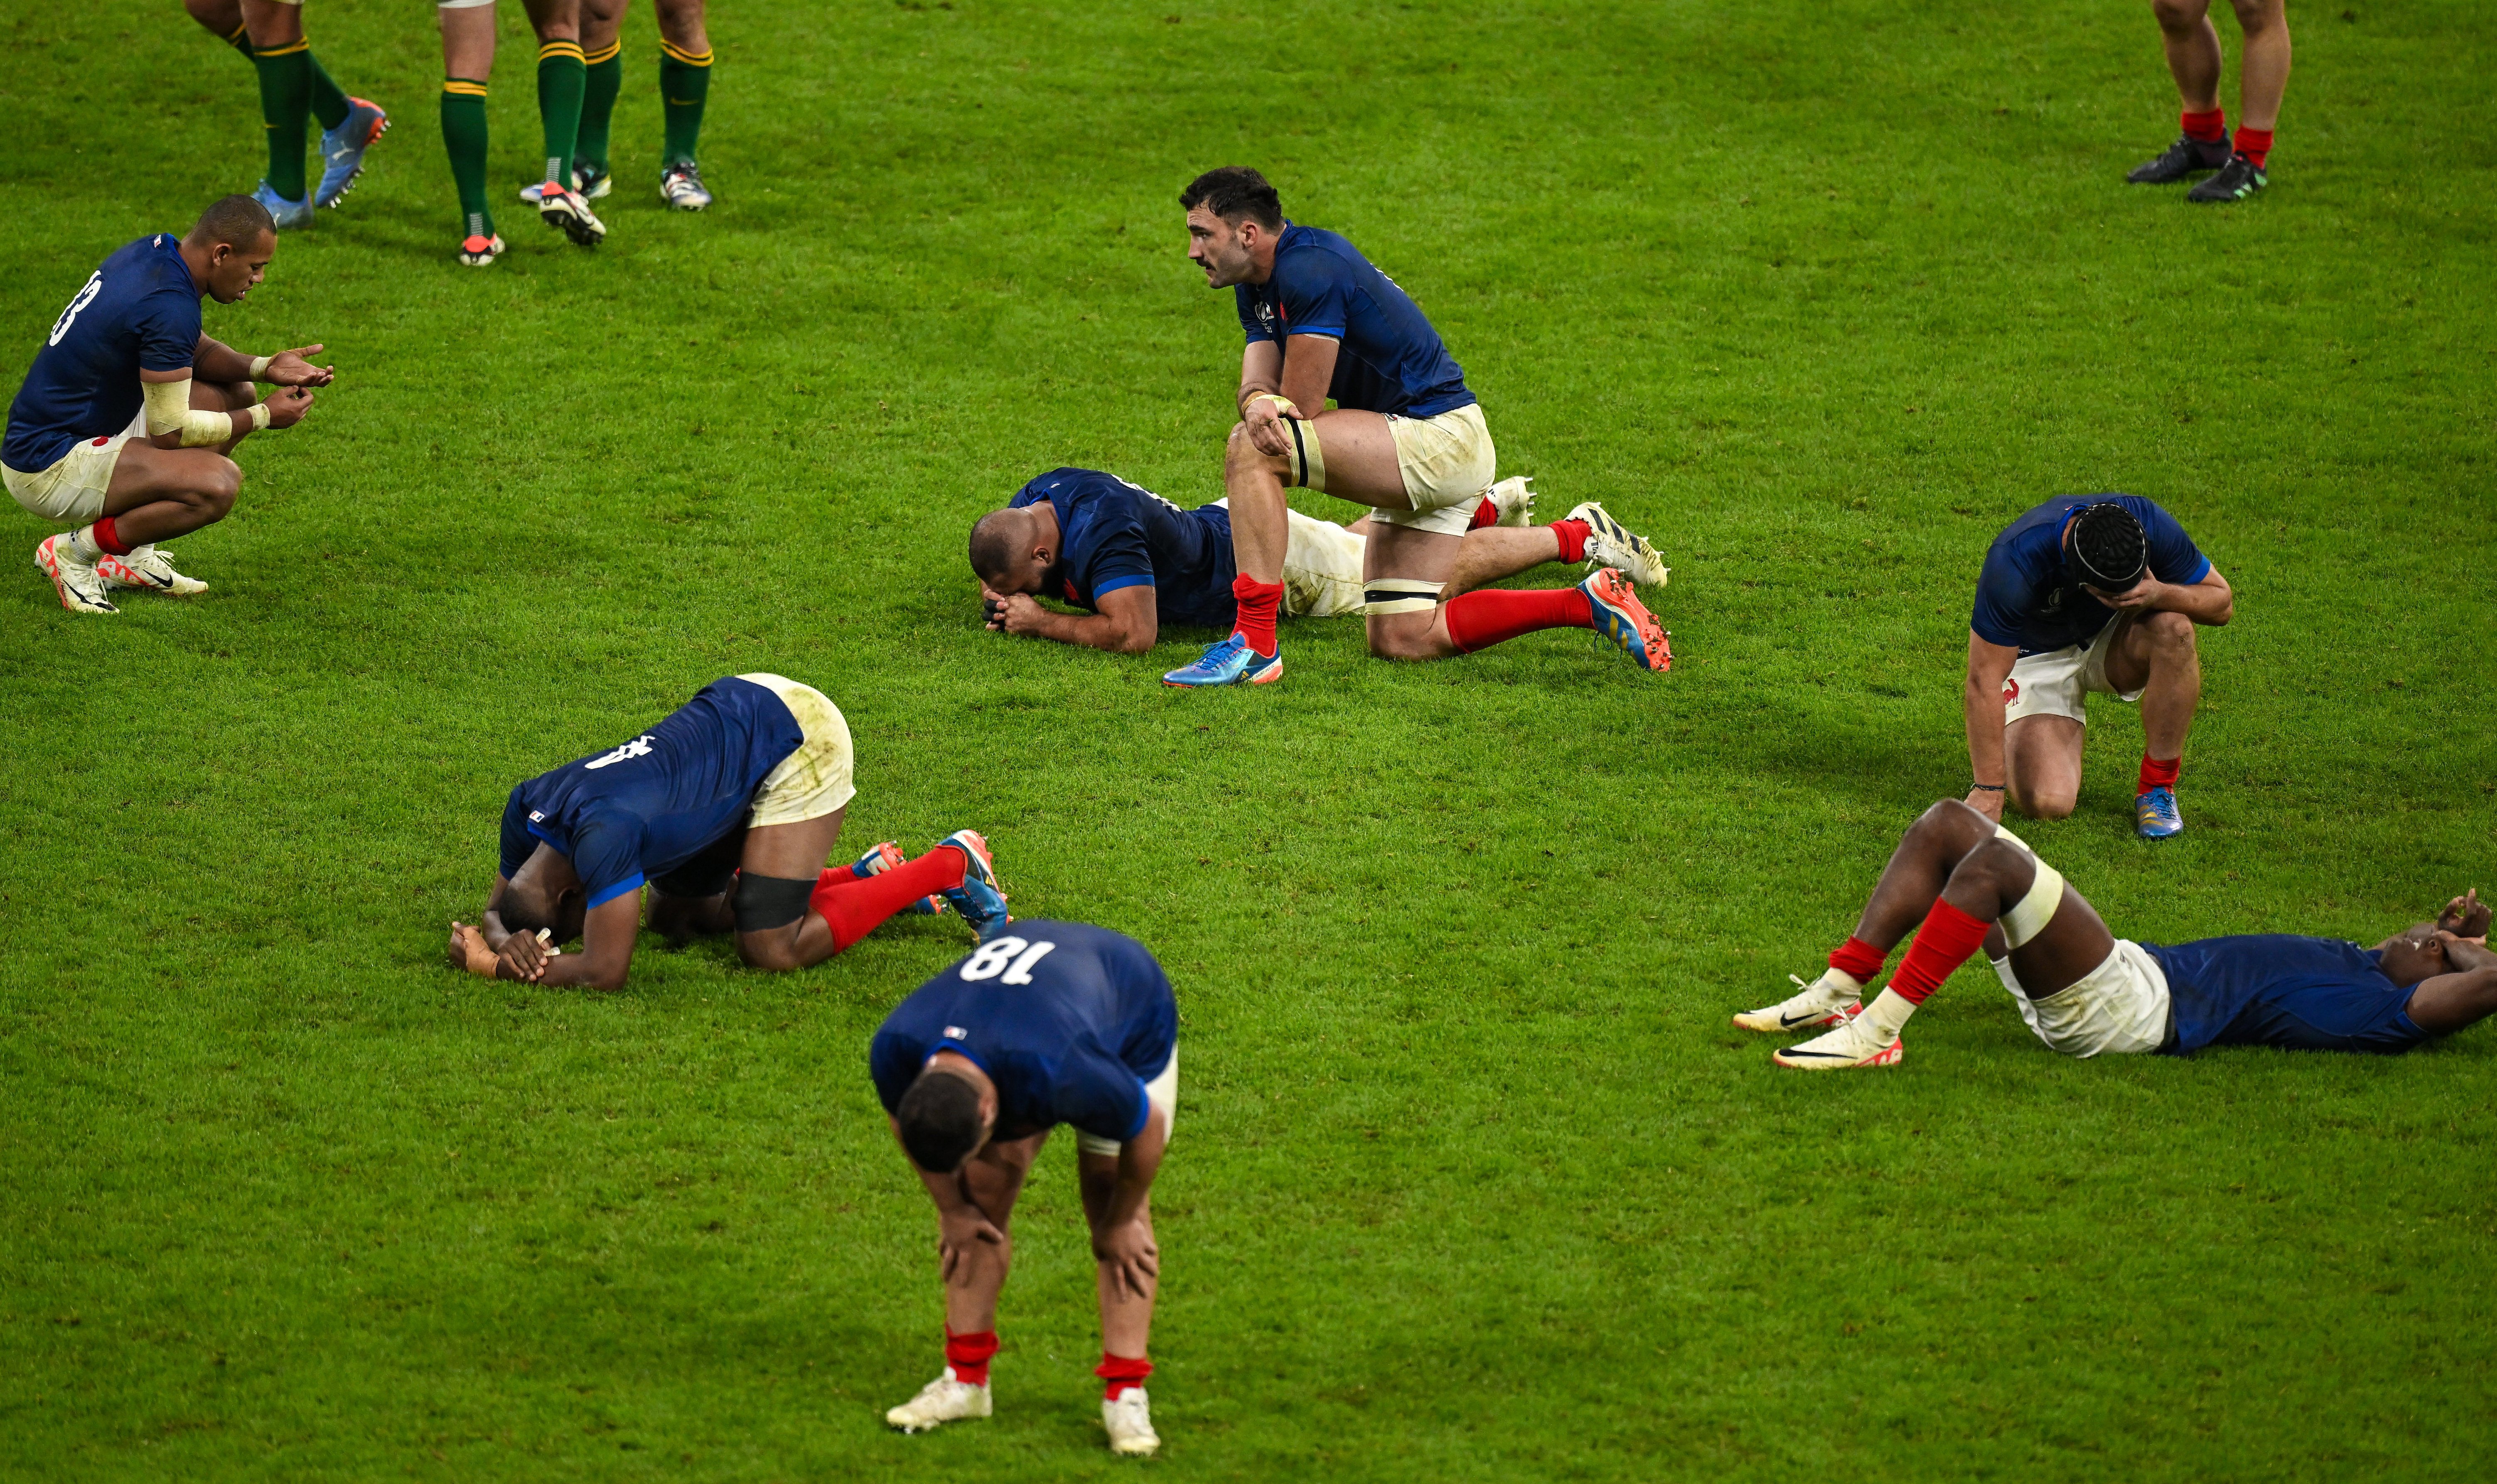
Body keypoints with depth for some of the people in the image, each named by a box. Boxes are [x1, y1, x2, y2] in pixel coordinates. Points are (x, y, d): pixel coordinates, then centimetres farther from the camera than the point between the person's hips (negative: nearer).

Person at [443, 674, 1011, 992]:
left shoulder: (603, 832, -34)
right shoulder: (527, 807, -8)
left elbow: (605, 970, -30)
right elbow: (499, 910, 7)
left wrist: (491, 965, -22)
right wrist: (511, 941, -18)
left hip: (796, 735, -9)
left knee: (773, 949, -12)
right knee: (680, 913, 13)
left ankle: (952, 865, 3)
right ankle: (869, 874, 22)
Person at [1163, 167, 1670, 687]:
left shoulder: (1307, 269, -19)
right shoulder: (1258, 286, 13)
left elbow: (1302, 408, -19)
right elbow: (1259, 381, 1)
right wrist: (1259, 403, -22)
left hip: (1439, 437, -11)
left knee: (1249, 449, -23)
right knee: (1402, 640, 7)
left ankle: (1255, 645, -27)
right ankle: (1590, 604, 10)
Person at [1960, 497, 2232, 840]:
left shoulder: (2150, 525, -27)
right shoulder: (2015, 562, -36)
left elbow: (2222, 602, -14)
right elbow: (1984, 681, -31)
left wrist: (2161, 595, -36)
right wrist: (1988, 791, -30)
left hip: (2112, 643, 3)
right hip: (2038, 656, -3)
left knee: (2173, 627, -33)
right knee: (2047, 802, -24)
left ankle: (2157, 787, -15)